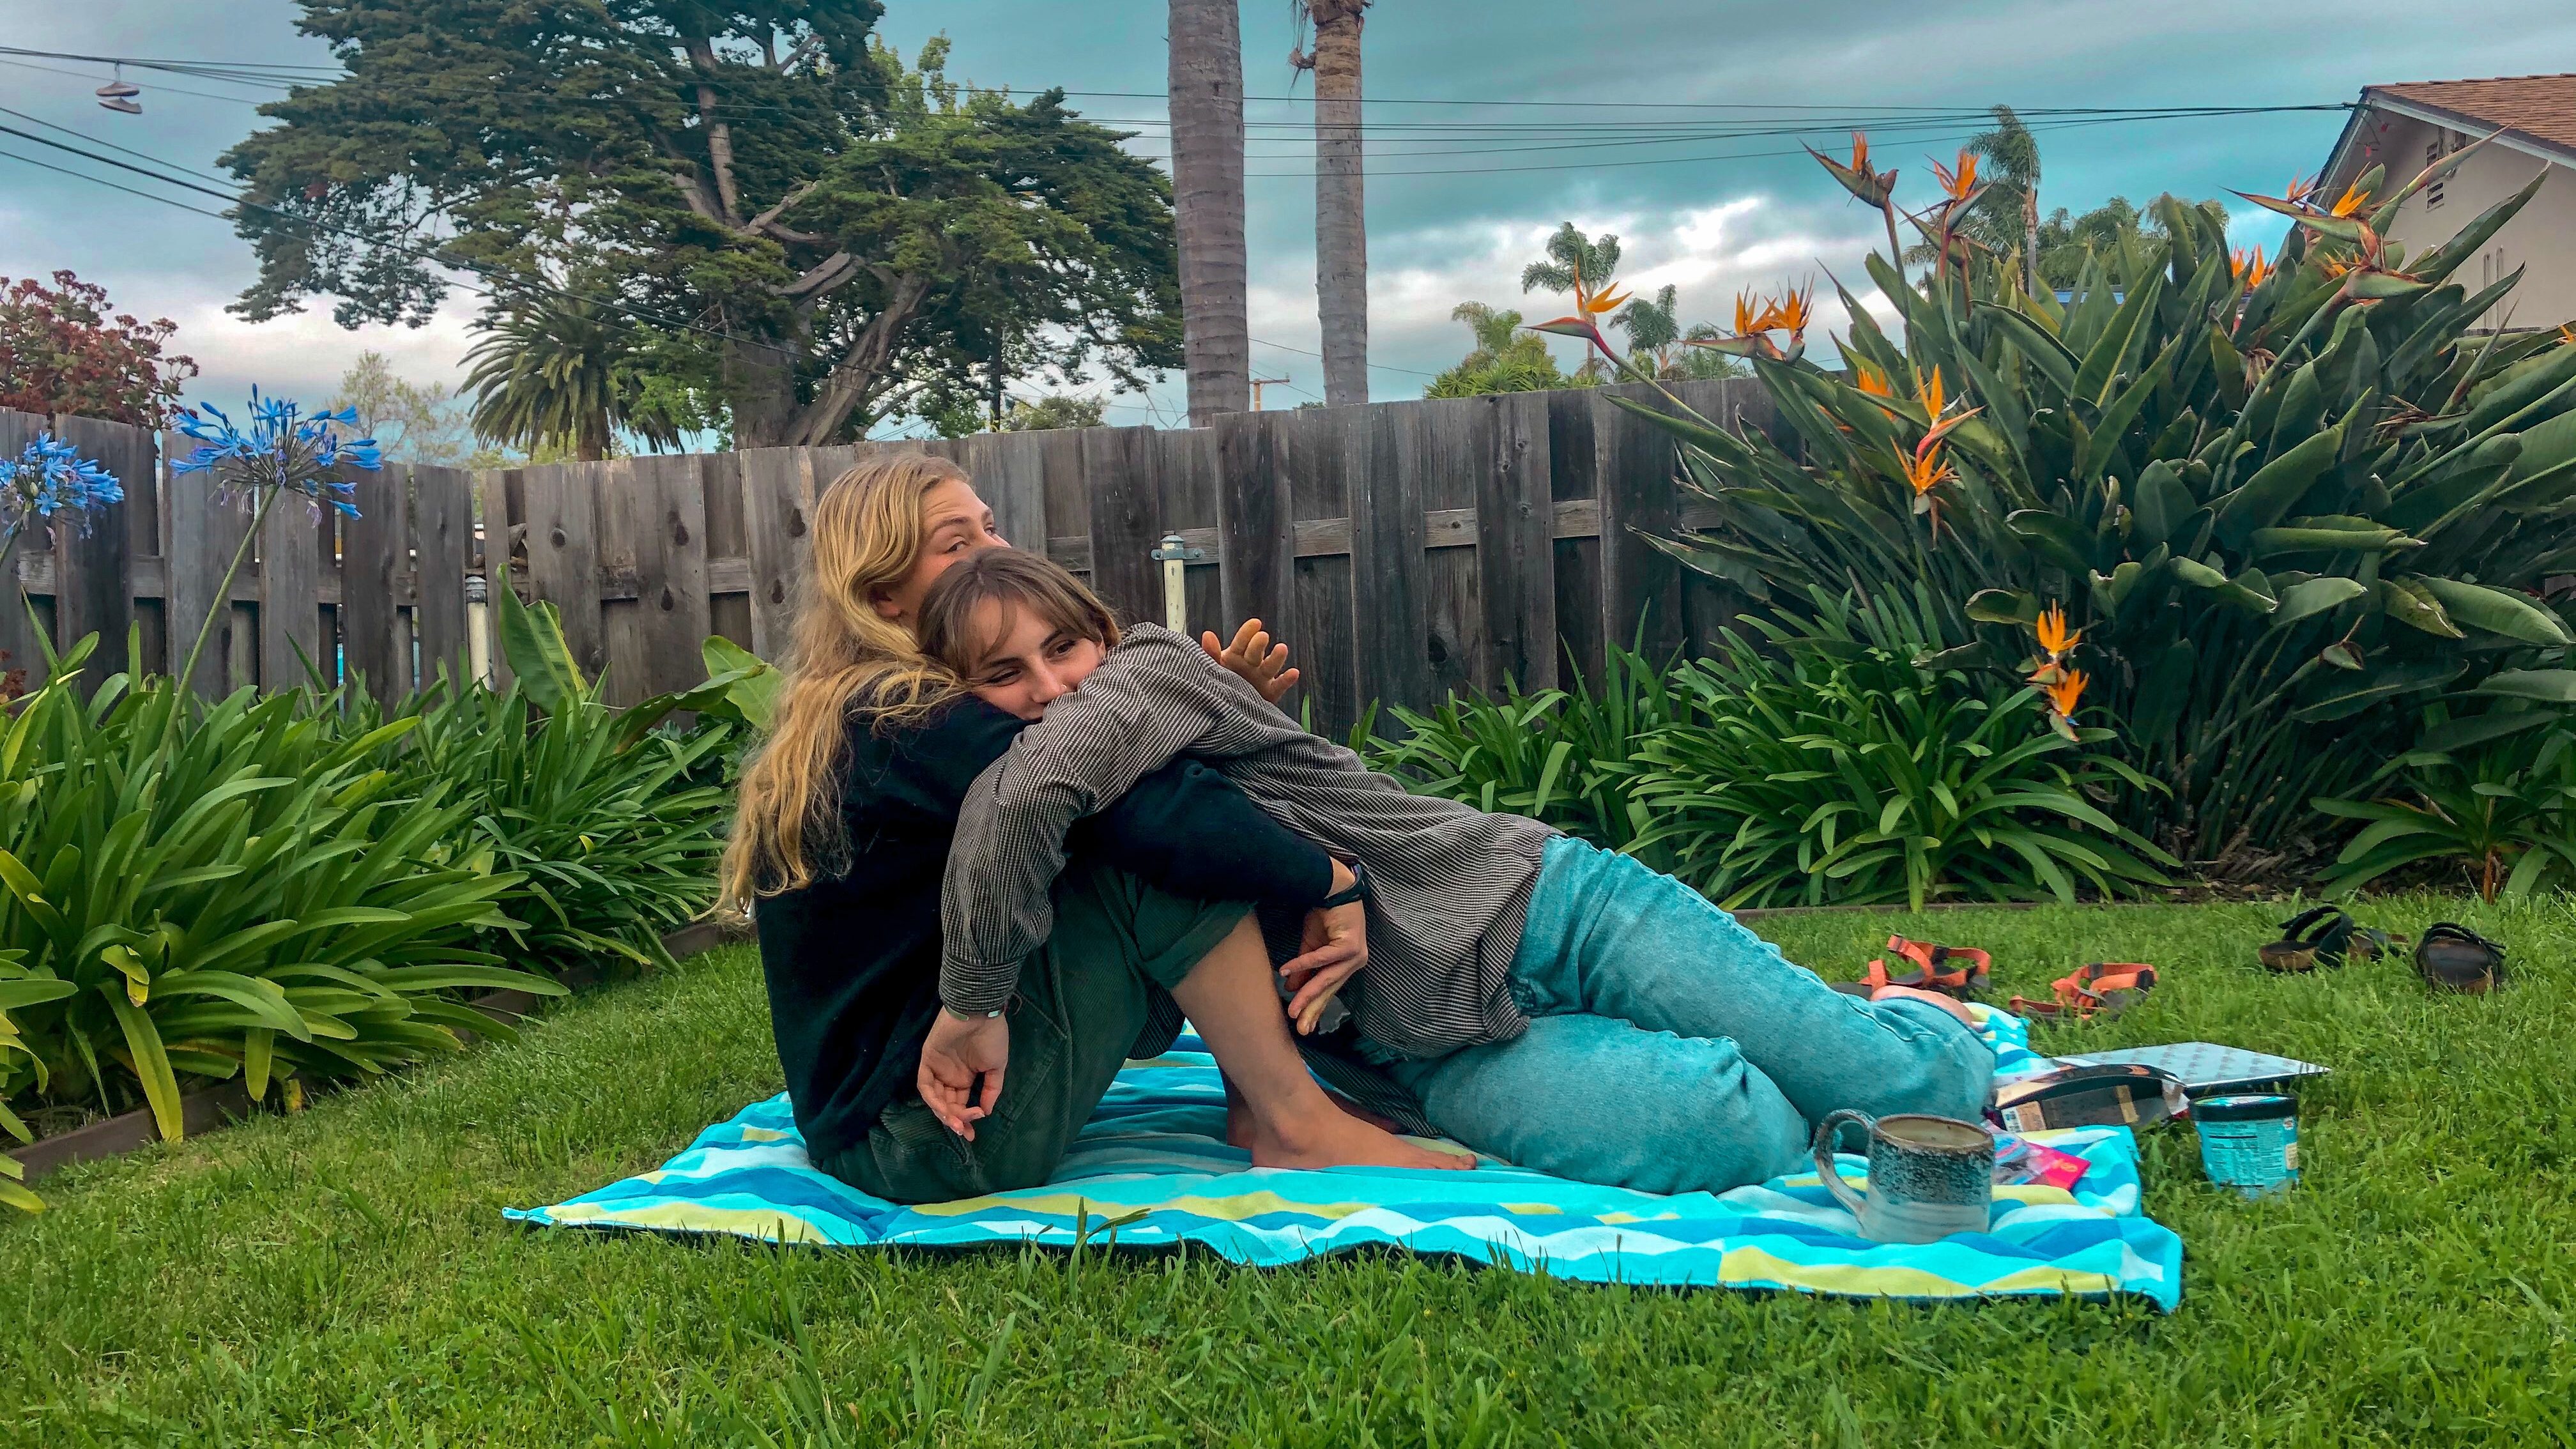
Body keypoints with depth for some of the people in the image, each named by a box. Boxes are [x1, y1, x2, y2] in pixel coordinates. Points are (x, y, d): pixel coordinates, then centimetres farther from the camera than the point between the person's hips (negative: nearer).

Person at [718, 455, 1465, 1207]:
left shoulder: (851, 719, 13)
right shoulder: (919, 727, -18)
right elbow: (1150, 813, -29)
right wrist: (1332, 880, -17)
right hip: (934, 1142, -10)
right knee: (1162, 856, -20)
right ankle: (1294, 1125, -9)